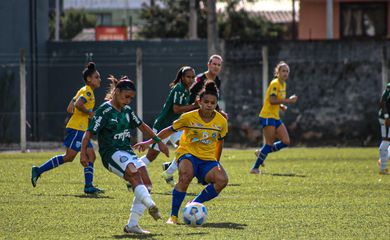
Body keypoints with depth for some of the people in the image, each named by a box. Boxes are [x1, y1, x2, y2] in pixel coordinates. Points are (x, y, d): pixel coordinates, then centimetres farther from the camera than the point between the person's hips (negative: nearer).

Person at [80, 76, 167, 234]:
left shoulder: (126, 110, 12)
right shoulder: (105, 111, -8)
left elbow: (142, 126, 26)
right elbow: (89, 133, -10)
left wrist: (158, 141, 28)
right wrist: (83, 154, -19)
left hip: (127, 152, 7)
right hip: (111, 154, -7)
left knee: (146, 183, -8)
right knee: (133, 171, -34)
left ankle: (132, 225, -8)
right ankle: (150, 205, -49)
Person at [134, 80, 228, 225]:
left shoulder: (221, 121, 0)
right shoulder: (189, 117, -7)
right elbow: (170, 130, 5)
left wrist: (217, 162, 25)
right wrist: (149, 142, 3)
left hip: (208, 159, 3)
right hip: (188, 154, -3)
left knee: (222, 180, -26)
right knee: (186, 176, -37)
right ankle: (173, 216, -24)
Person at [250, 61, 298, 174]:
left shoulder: (283, 84, 14)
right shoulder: (275, 84, -14)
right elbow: (272, 100, -25)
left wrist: (281, 106, 4)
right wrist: (288, 100, -25)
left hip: (275, 117, 9)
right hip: (267, 116, -9)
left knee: (286, 141, 3)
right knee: (269, 143, -10)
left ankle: (261, 153, 17)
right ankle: (255, 168, -2)